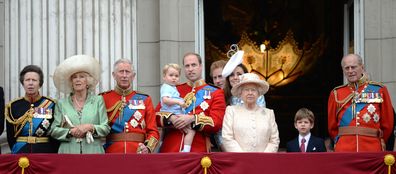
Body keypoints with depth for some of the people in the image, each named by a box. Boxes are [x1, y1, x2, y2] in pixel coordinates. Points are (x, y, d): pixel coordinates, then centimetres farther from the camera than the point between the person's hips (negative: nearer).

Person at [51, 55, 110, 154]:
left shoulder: (98, 101, 11)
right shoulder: (62, 103, 13)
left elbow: (106, 129, 6)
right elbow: (54, 130, 8)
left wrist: (90, 127, -11)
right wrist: (70, 132, -9)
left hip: (93, 151, 0)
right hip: (69, 151, 1)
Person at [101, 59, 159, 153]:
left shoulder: (144, 100, 11)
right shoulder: (104, 99, 6)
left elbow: (153, 131, 6)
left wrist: (148, 148, -10)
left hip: (138, 153, 1)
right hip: (112, 154, -1)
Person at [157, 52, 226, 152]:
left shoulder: (215, 93, 7)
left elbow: (216, 123, -4)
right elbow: (156, 116, 9)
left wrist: (192, 119, -16)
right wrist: (171, 118, -12)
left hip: (198, 150, -2)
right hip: (170, 149, 2)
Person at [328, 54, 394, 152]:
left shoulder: (379, 90, 6)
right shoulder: (336, 94, 10)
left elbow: (387, 124, 10)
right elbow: (332, 127, 16)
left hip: (372, 151, 0)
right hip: (343, 151, 1)